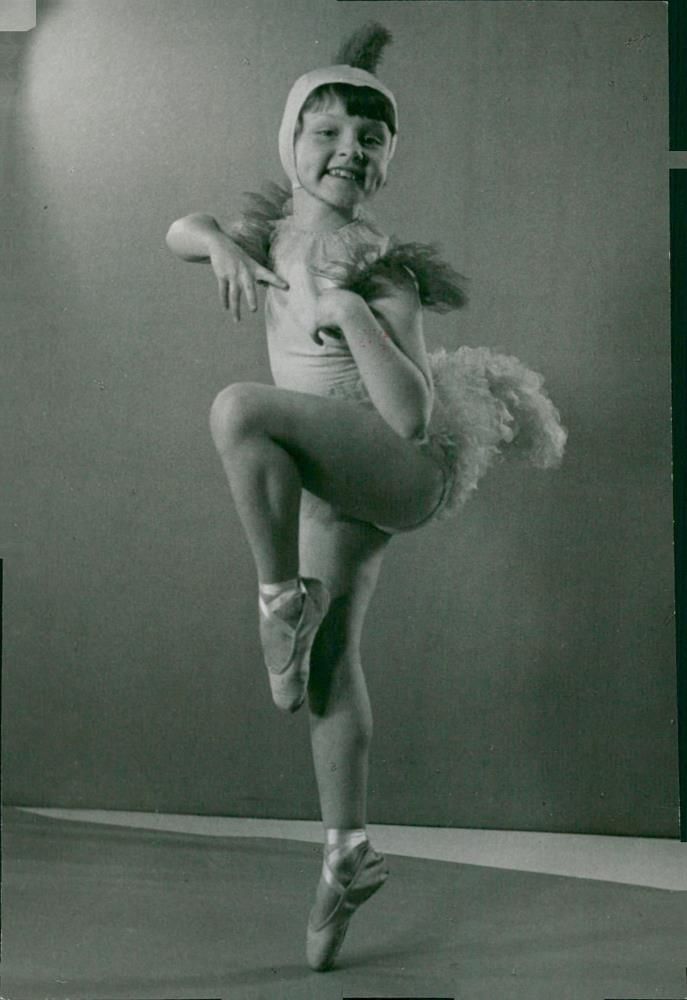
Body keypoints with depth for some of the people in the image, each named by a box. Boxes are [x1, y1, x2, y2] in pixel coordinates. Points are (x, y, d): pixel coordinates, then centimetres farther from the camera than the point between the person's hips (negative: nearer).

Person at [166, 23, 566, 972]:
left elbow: (411, 415, -23)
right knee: (329, 663, 12)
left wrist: (349, 312, -30)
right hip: (329, 487, 8)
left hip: (401, 467, -8)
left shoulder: (379, 267, -15)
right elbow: (178, 232, 12)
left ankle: (284, 600, -16)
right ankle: (349, 854, 27)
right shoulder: (277, 231, 5)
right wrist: (221, 245, -8)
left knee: (239, 407, -32)